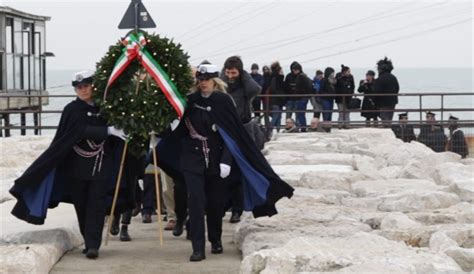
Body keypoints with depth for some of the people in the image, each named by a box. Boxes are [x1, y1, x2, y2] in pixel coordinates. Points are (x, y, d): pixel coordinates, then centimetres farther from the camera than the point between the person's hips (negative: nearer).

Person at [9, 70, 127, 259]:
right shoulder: (72, 110, -4)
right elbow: (83, 130, -19)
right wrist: (108, 130, -24)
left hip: (100, 166, 1)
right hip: (79, 166, -1)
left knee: (96, 206, -6)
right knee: (82, 206, 6)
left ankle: (92, 245, -9)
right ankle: (90, 242, 19)